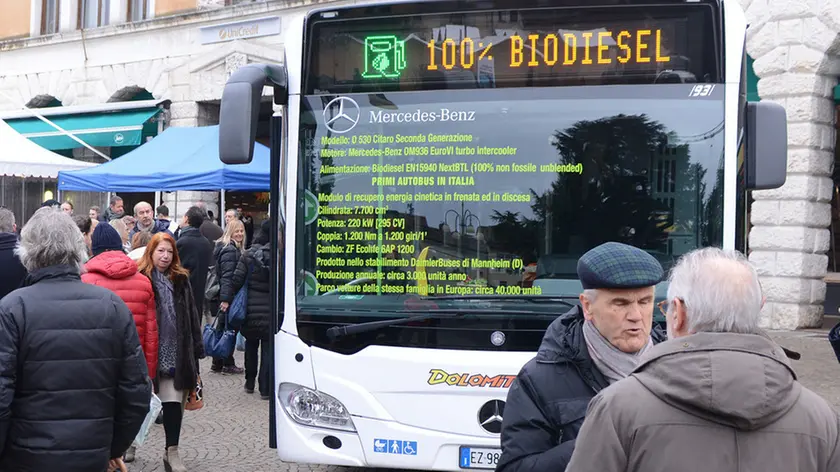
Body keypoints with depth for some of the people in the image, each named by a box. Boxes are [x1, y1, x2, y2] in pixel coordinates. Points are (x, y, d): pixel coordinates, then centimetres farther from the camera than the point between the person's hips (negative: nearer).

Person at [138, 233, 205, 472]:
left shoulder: (181, 279, 10)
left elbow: (192, 315, 12)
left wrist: (196, 348, 8)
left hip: (177, 351, 3)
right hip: (149, 350, -3)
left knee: (174, 402, 1)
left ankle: (172, 451, 9)